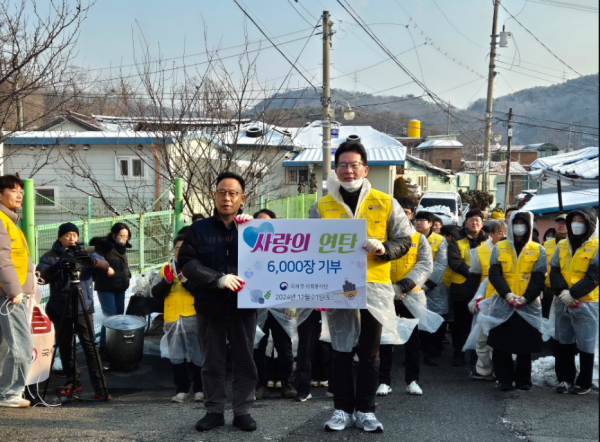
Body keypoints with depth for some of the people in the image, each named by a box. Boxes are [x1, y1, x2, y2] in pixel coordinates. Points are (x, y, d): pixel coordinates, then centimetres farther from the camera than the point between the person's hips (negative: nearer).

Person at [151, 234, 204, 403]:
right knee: (176, 357, 10)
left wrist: (186, 280, -25)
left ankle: (199, 390, 11)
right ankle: (182, 390, 20)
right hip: (172, 320, 5)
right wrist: (167, 281, -12)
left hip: (193, 319, -4)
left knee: (197, 356, 1)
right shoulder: (165, 270, 13)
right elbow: (156, 293, 4)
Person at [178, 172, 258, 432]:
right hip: (209, 307, 0)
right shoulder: (199, 229, 4)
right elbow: (186, 263, -9)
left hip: (244, 306, 0)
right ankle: (214, 411, 19)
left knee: (245, 362, 5)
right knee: (212, 362, 9)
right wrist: (219, 279, -20)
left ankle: (242, 411, 15)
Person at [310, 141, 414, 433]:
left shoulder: (385, 203, 4)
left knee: (369, 354, 6)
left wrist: (382, 248, -15)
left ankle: (365, 411, 16)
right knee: (341, 353, 6)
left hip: (373, 287, 0)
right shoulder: (322, 207, 6)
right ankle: (342, 410, 16)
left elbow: (404, 239, 5)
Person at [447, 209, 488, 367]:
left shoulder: (487, 241, 7)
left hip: (480, 290, 1)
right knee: (459, 324, 8)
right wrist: (469, 272, -21)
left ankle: (476, 357, 9)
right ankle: (458, 355, 17)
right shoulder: (457, 239, 2)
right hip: (461, 289, 0)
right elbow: (453, 261, -11)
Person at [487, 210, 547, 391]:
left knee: (525, 345, 4)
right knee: (501, 345, 1)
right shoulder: (499, 248, 5)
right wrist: (507, 294, -18)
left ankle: (523, 380, 16)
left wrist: (526, 297, -17)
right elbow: (495, 274, -4)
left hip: (529, 306, 0)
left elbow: (538, 278, -3)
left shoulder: (538, 250, 4)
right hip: (502, 305, 0)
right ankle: (505, 380, 12)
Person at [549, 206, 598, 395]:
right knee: (564, 342, 11)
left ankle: (584, 383, 11)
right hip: (562, 303, 5)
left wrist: (573, 294, -20)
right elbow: (554, 271, 4)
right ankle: (565, 379, 22)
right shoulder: (562, 245, 10)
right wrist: (562, 291, -14)